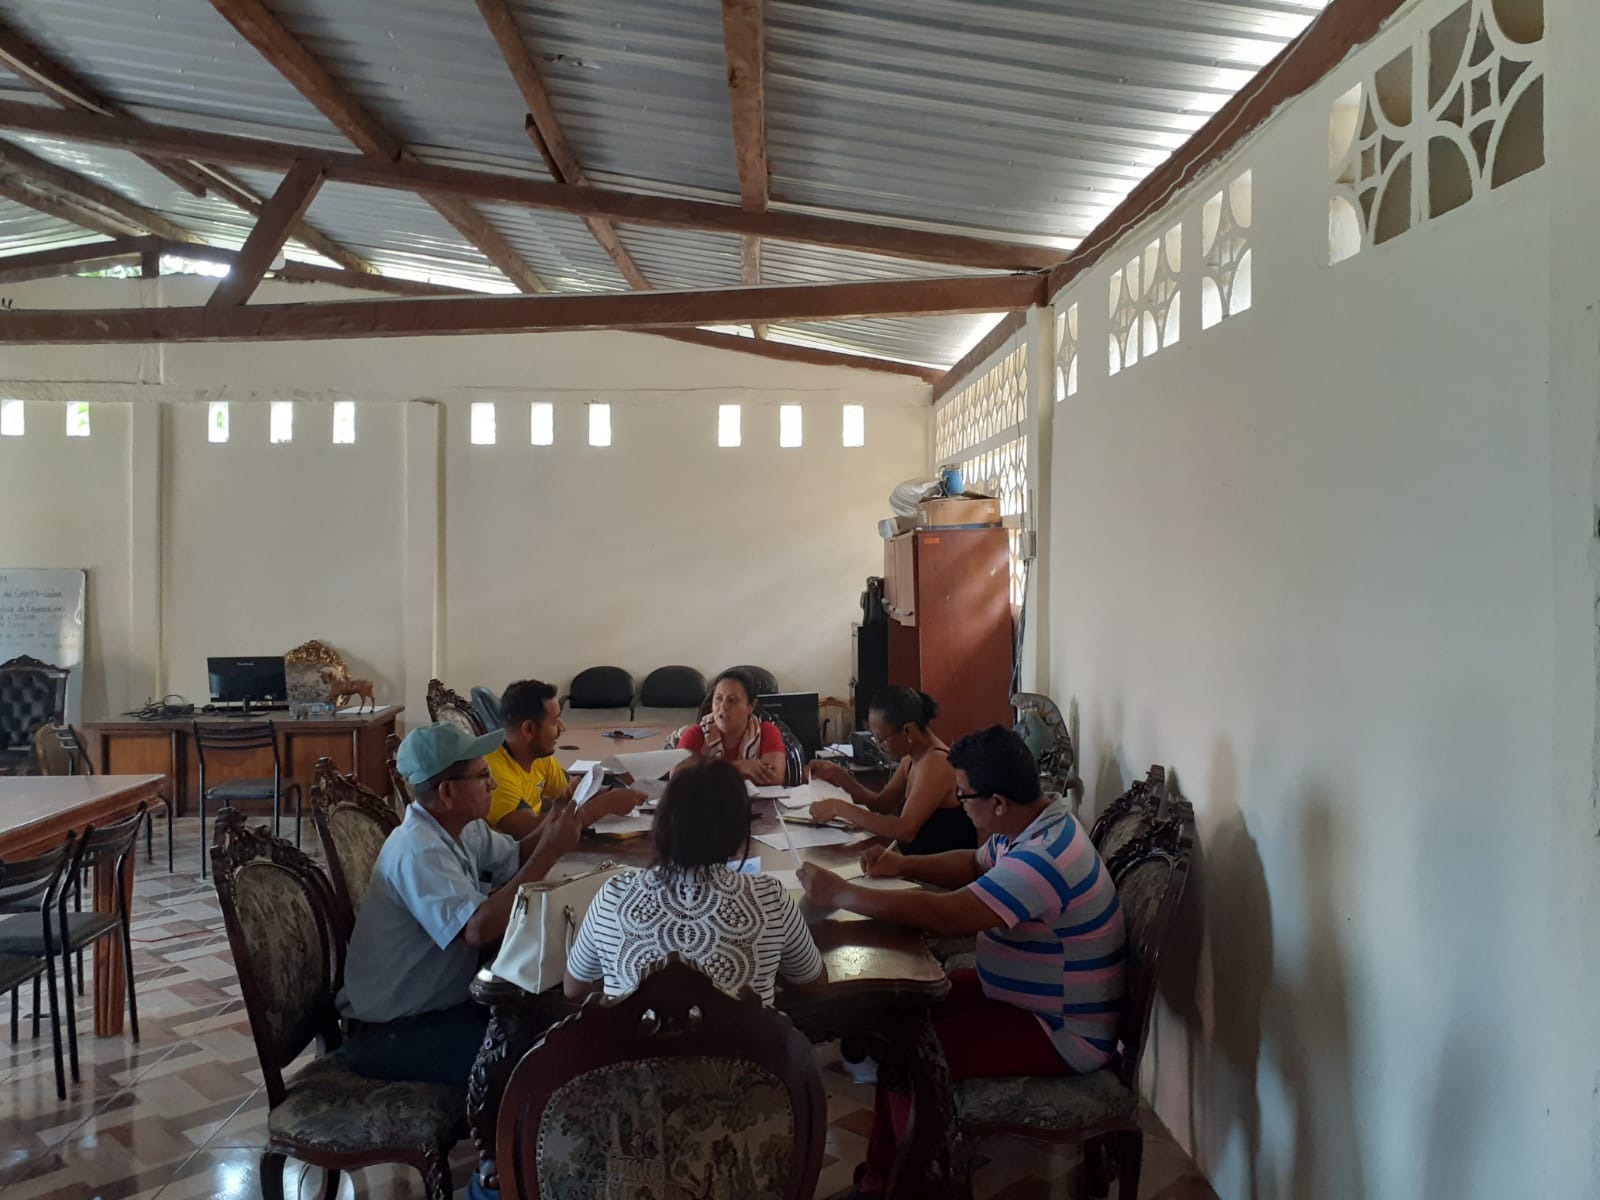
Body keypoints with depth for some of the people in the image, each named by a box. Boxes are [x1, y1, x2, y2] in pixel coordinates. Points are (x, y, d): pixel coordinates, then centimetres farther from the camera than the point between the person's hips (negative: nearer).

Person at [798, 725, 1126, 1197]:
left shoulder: (1043, 859, -32)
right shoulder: (1031, 822, -1)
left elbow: (944, 915, -37)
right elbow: (975, 865, 18)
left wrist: (841, 895, -29)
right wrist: (905, 866, 0)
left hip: (1065, 1032, -10)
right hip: (1025, 991, 10)